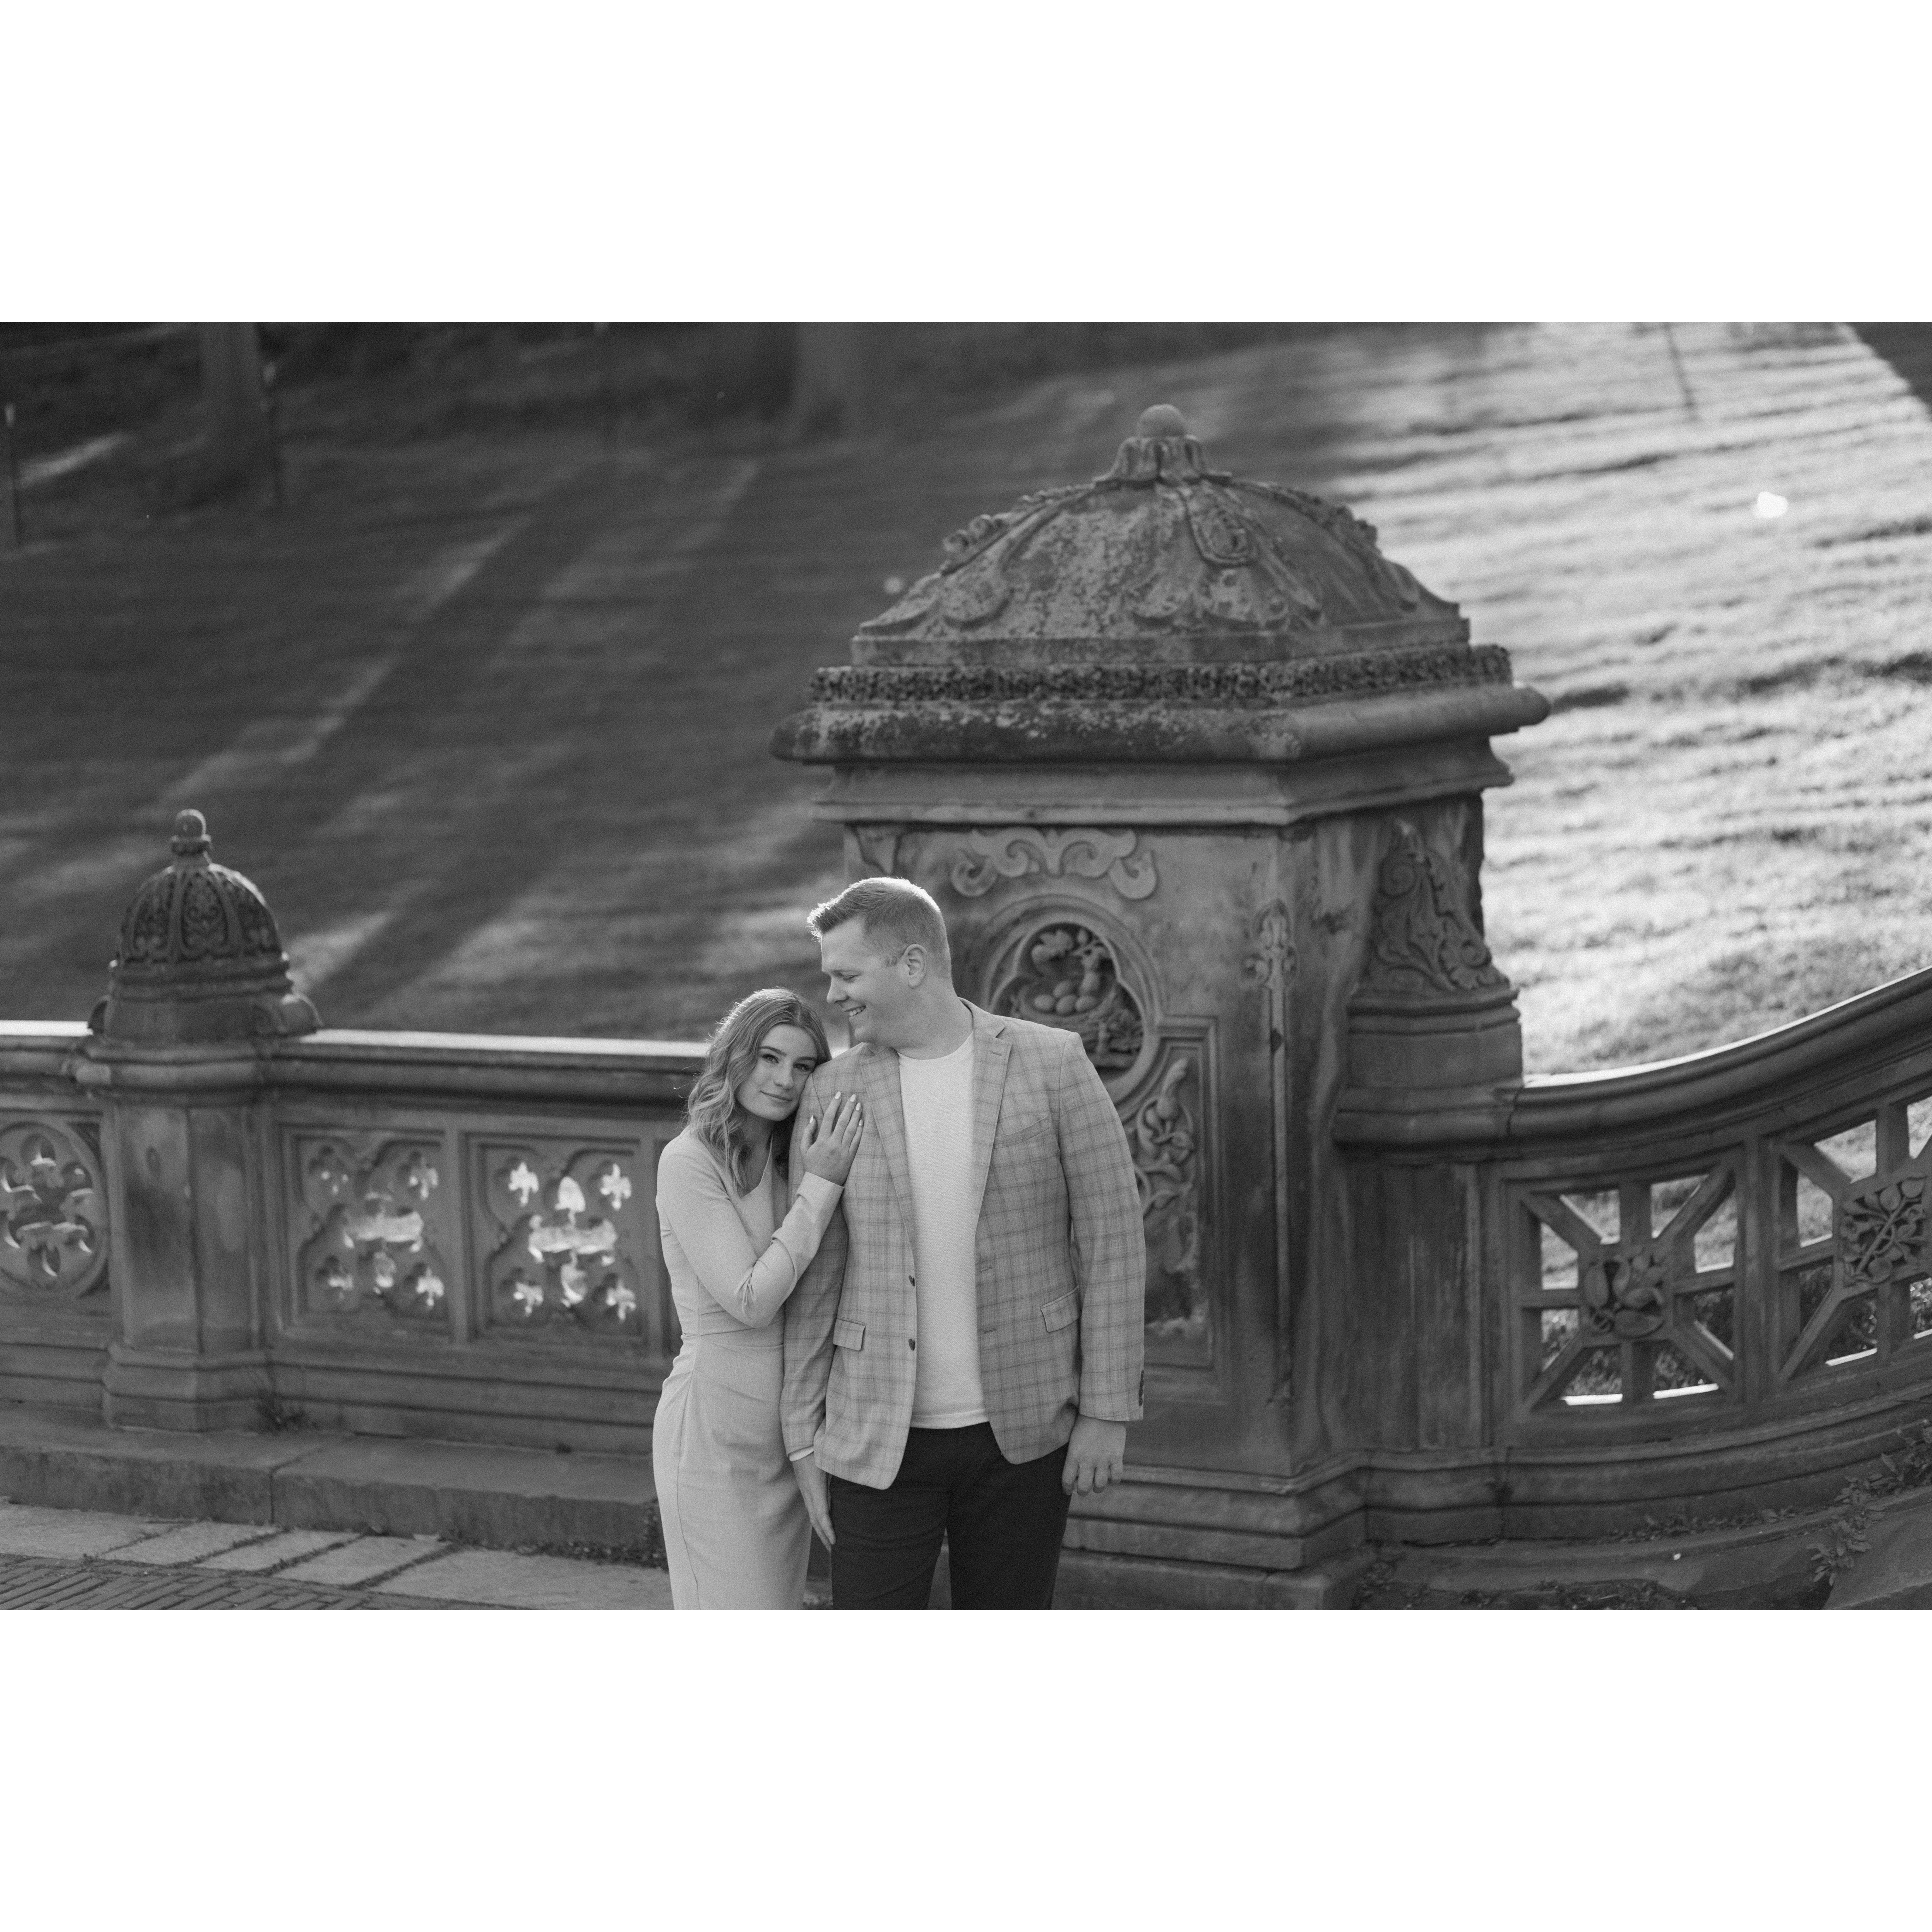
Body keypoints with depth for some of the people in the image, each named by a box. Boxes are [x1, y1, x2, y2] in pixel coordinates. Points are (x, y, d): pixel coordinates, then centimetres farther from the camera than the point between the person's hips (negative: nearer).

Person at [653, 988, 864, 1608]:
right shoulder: (689, 1161, -13)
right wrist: (821, 1185, -18)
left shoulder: (790, 1159, 10)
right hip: (717, 1423, -8)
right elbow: (750, 1300, -19)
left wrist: (810, 1176, -3)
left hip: (787, 1419, 8)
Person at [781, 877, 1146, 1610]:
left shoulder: (1053, 1064, -5)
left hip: (1022, 1432, -1)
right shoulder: (832, 1092, 1)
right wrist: (804, 1440, 4)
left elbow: (1111, 1240, -3)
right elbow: (814, 1276, 5)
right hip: (881, 1437, 1)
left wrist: (1108, 1411, -6)